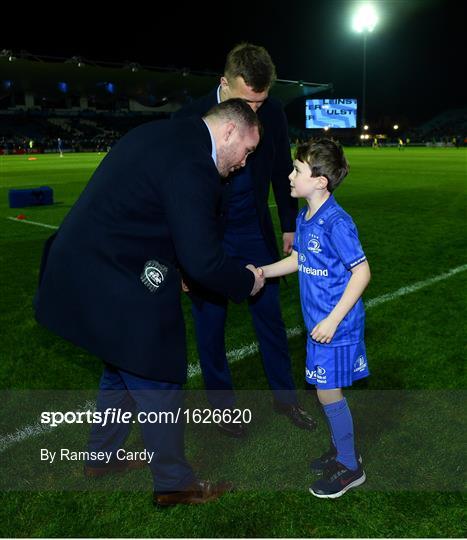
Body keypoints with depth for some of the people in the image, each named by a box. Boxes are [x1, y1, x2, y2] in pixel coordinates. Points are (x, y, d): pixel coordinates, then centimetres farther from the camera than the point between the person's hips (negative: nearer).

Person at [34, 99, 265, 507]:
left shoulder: (166, 134, 9)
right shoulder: (193, 164, -22)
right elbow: (203, 261, -23)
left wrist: (173, 266, 19)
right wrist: (246, 282, -4)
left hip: (85, 270, 10)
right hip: (118, 290, -10)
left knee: (122, 370, 27)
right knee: (159, 383, 8)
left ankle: (102, 457, 46)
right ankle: (174, 483, 29)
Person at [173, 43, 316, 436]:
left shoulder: (273, 113, -7)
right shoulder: (190, 119, -17)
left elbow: (281, 170, 6)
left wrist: (290, 225, 10)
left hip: (255, 233, 3)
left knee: (270, 316, 10)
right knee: (210, 326, 7)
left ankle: (285, 397, 30)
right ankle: (223, 406, 28)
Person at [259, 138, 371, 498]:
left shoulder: (336, 222, -22)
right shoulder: (304, 218, 5)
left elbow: (362, 272, -20)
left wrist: (333, 320, -21)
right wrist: (263, 272, 6)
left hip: (337, 325, -8)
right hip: (319, 321, 8)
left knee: (329, 393, 3)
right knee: (327, 390, 19)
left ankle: (350, 467, 24)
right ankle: (341, 449, 39)